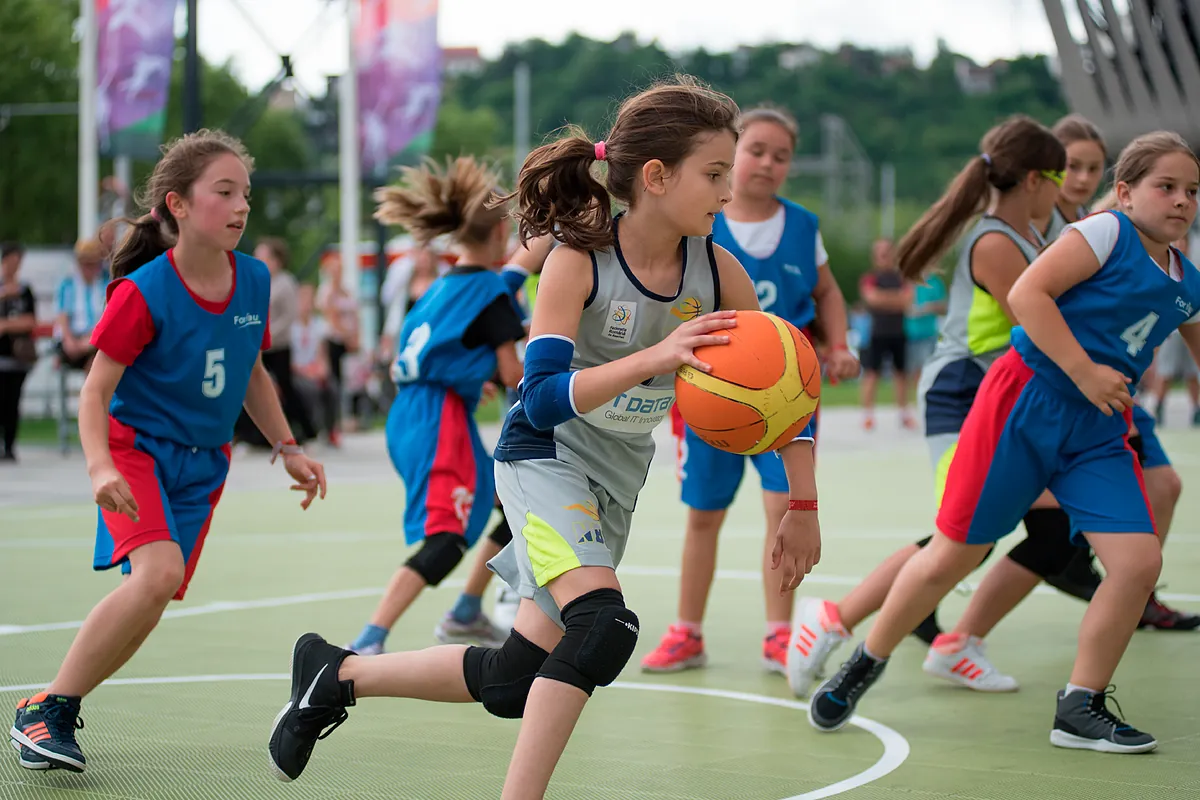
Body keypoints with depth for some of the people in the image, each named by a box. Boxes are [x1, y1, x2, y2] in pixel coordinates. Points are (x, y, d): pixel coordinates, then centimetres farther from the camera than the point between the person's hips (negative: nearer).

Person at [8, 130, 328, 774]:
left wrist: (286, 448, 13)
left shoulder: (254, 281, 0)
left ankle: (56, 713, 17)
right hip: (137, 448, -6)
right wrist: (99, 466, -30)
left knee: (152, 600, 0)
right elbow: (96, 389, -15)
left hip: (203, 465, 6)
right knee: (159, 572, -28)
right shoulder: (144, 292, -17)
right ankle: (43, 709, -16)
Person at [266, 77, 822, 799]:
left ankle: (336, 673, 27)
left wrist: (802, 508, -4)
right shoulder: (577, 261, -21)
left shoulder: (717, 269, -10)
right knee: (605, 624, -30)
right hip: (547, 457, -5)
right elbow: (542, 399, -30)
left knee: (513, 684, 7)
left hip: (617, 480, 5)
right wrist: (655, 357, -41)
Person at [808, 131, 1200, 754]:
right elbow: (1026, 294, -19)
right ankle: (863, 666, 21)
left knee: (1139, 561, -11)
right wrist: (1084, 371, -21)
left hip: (1098, 433, 6)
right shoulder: (1106, 234, -8)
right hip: (1028, 403, -6)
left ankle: (1080, 708, 3)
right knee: (954, 553, 0)